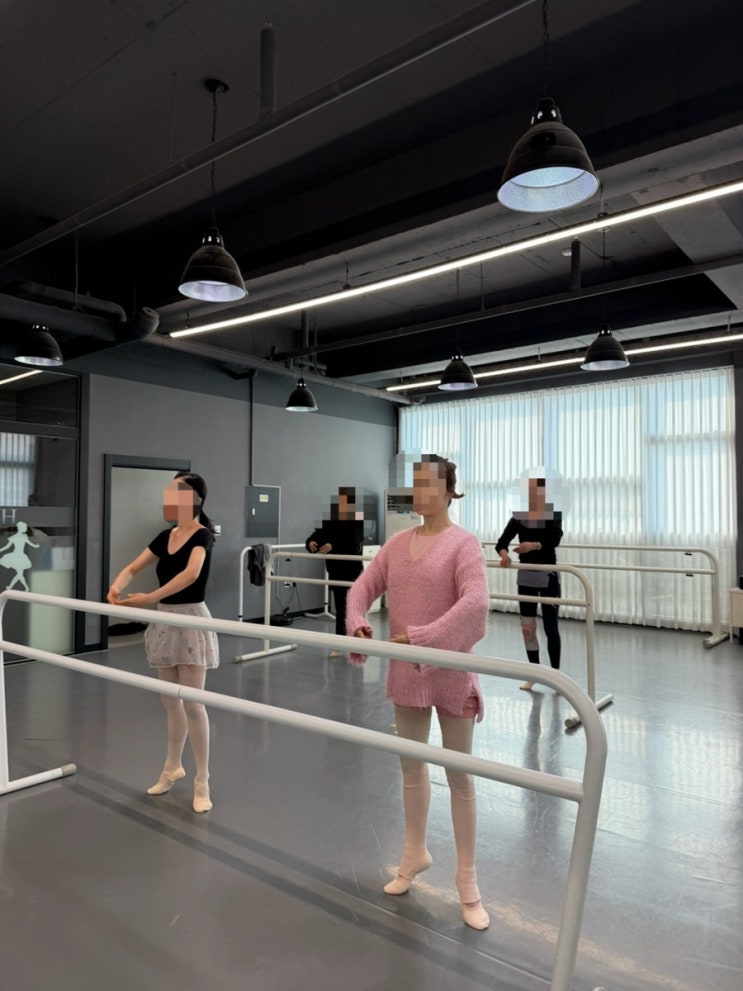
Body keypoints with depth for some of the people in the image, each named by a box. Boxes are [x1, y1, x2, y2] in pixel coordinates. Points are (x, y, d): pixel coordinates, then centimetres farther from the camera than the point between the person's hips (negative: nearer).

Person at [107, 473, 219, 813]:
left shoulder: (202, 535, -14)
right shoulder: (165, 536, 7)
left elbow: (191, 573, -32)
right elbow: (132, 568, 9)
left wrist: (151, 598, -35)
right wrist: (117, 585, -12)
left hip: (190, 620, -7)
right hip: (164, 622, 7)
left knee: (192, 703, -3)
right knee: (170, 702, 16)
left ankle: (202, 781, 11)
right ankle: (172, 767, 34)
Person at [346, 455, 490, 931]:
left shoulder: (463, 543, -14)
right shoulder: (397, 543, 4)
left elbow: (475, 602, -27)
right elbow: (363, 587, 6)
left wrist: (422, 637, -32)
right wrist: (357, 622, -14)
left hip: (450, 672, -5)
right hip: (405, 670, 5)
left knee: (459, 774, 9)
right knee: (411, 765, 21)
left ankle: (468, 879, 27)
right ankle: (415, 852, 43)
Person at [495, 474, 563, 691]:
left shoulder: (553, 514, -8)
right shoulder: (519, 517, -1)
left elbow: (555, 539, -25)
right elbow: (501, 542, -10)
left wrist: (535, 545, -43)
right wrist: (503, 553, -32)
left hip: (548, 577, -3)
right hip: (525, 577, 3)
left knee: (550, 627, 0)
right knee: (527, 628, 7)